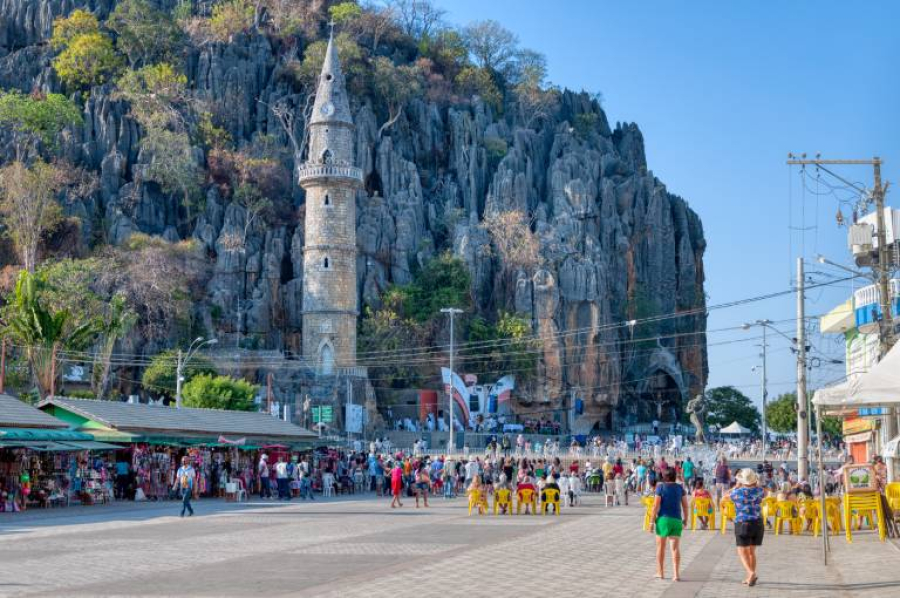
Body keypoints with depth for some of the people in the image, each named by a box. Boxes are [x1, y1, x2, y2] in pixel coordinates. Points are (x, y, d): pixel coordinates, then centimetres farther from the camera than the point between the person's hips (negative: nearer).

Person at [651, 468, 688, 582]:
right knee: (676, 548, 1)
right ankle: (676, 574, -7)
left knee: (661, 547, 12)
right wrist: (685, 519, 16)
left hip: (663, 519, -2)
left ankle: (660, 572, 20)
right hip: (677, 520, 2)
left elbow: (656, 505, -10)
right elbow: (685, 505, 5)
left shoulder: (660, 487, -7)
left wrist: (652, 520, -6)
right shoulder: (680, 487, 3)